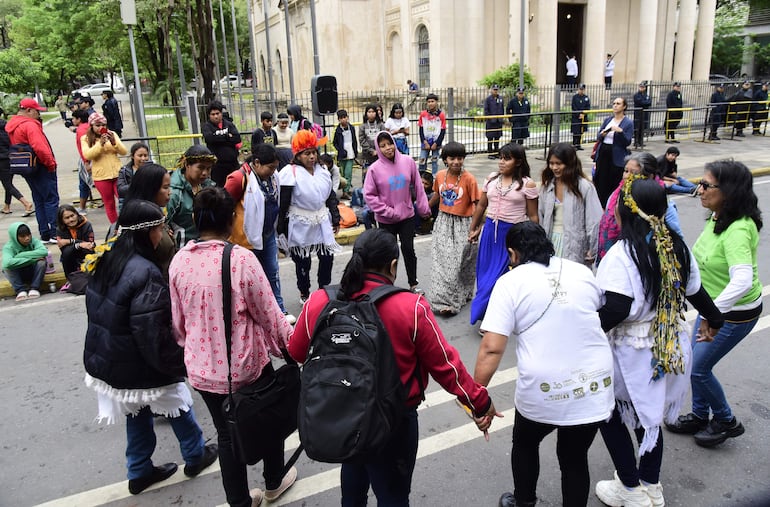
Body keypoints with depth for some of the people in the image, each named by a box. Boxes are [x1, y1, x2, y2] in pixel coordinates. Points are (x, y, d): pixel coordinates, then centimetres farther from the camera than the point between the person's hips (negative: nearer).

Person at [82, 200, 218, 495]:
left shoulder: (105, 261, -1)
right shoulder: (144, 273, -29)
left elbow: (100, 313, 11)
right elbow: (153, 336, -28)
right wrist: (182, 363, -15)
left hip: (105, 361, 8)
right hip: (138, 368, -8)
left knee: (138, 413, 24)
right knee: (178, 405, 16)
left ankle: (139, 471, 39)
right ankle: (195, 456, 36)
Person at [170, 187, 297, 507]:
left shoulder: (179, 261, -7)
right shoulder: (241, 258, -21)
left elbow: (177, 320, 3)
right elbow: (269, 313, -14)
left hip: (202, 367, 4)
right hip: (246, 364, -3)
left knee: (227, 433, 21)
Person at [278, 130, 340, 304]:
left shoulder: (322, 171, 5)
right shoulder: (290, 173, -14)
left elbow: (331, 197, 14)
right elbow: (283, 203, -13)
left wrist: (335, 219, 12)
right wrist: (281, 229, -11)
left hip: (322, 222, 5)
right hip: (300, 224, -5)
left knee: (327, 256, 8)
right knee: (303, 261, 8)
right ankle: (304, 293, 28)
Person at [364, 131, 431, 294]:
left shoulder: (408, 161, -7)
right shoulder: (375, 168, -13)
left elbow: (418, 187, 1)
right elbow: (369, 195, -9)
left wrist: (424, 209, 2)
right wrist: (386, 211, -14)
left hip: (407, 215, 2)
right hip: (386, 219, -1)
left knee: (409, 250, 10)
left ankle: (413, 283, 26)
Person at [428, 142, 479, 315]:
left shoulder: (469, 179, -14)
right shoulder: (440, 176, -1)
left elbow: (476, 204, -13)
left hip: (462, 224, -4)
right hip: (443, 222, 4)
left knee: (460, 263, 3)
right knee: (442, 261, 2)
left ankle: (459, 297, 18)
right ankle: (443, 299, 13)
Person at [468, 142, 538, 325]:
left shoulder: (527, 184, -6)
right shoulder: (491, 179, 6)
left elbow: (533, 216, -3)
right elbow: (481, 205, 16)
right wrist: (473, 228, 21)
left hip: (514, 233, -4)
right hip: (491, 230, 5)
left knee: (502, 274, -1)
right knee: (485, 271, 8)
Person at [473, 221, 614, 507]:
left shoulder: (510, 282, -7)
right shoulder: (582, 272, 7)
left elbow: (491, 348, -15)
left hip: (543, 391, -3)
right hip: (594, 386, 3)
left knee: (525, 443, 26)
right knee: (575, 457, 22)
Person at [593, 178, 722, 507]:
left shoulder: (622, 253, -22)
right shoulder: (677, 246, -1)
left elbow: (615, 309, -29)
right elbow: (696, 292, 12)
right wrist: (714, 318, 31)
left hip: (632, 354, -7)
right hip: (670, 349, 7)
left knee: (609, 413, 15)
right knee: (650, 416, 23)